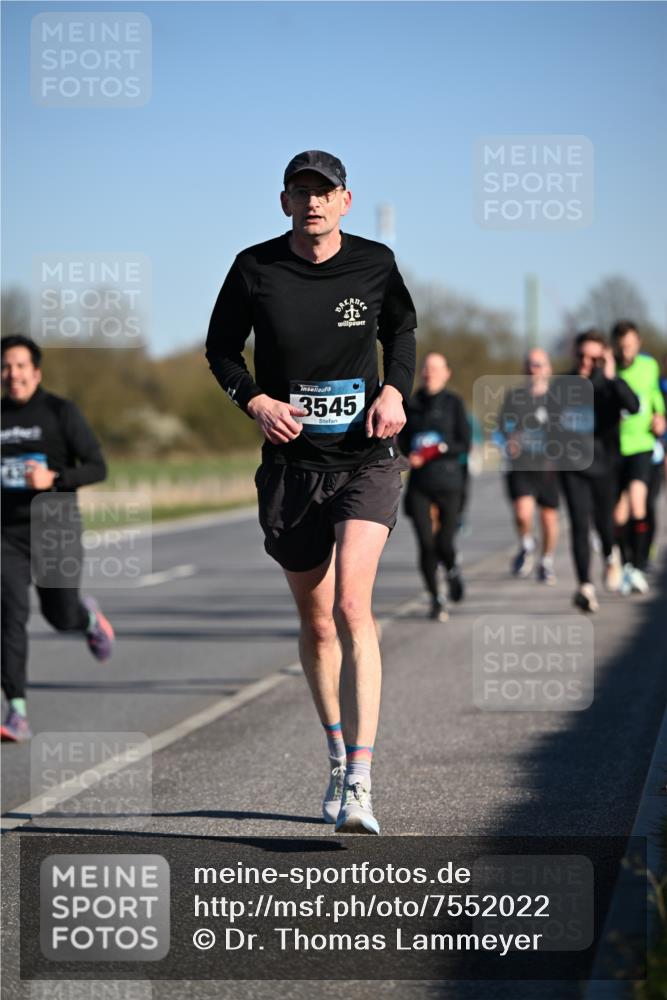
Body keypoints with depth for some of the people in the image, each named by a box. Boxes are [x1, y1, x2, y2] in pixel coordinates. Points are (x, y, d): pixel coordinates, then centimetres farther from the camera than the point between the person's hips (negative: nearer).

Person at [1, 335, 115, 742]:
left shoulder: (62, 413, -6)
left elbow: (97, 468, -9)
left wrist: (53, 478, -23)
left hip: (56, 531, -2)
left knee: (62, 617, 8)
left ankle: (89, 616, 48)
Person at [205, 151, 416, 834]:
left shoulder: (375, 264, 0)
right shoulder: (255, 268, -2)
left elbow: (402, 329, 18)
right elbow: (221, 347, 10)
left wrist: (395, 390, 0)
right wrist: (255, 401, -7)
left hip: (366, 461, -2)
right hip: (291, 463, 2)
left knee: (351, 605, -19)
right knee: (316, 623, 10)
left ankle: (359, 786, -22)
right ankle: (338, 759, 33)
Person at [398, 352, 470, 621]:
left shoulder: (454, 403, 0)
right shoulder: (412, 404, 8)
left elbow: (464, 444, -3)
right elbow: (402, 439, 15)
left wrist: (439, 449, -18)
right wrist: (410, 454, -6)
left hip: (448, 480, -2)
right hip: (419, 482, 2)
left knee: (443, 543, -6)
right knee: (426, 543, -7)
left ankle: (452, 569, 30)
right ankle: (436, 598, 9)